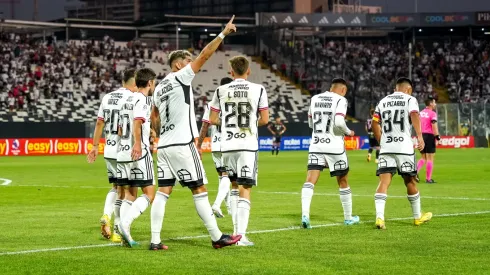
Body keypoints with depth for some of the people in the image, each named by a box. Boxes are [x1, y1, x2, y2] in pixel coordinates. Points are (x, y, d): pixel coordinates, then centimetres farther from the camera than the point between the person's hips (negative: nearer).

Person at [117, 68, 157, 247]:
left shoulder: (128, 100, 21)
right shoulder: (142, 99, -5)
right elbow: (137, 121, -23)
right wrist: (138, 144, -34)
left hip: (122, 152, 9)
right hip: (139, 153, -9)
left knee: (130, 195, 9)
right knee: (149, 193, -6)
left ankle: (126, 236, 2)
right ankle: (125, 223, -24)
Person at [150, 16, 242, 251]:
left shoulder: (159, 88, 17)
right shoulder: (181, 77, -6)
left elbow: (154, 119, 24)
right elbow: (205, 55, -10)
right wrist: (223, 33, -8)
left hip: (164, 146, 8)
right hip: (182, 145, -8)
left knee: (163, 192, 4)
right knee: (199, 190, -2)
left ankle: (155, 240, -2)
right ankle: (217, 237, 3)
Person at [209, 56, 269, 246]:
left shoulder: (221, 91, 3)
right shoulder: (258, 90, -3)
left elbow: (213, 119, 8)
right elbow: (264, 120, 1)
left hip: (227, 145, 3)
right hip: (248, 145, -3)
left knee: (234, 185, 20)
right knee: (245, 189, -2)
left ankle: (237, 230, 19)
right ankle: (241, 236, -10)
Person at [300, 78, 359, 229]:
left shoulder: (315, 99, 11)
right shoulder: (340, 100, -7)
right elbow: (339, 122, -21)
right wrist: (348, 132, -2)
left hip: (316, 146, 3)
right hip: (334, 146, -3)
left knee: (310, 180, -7)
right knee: (342, 181, 13)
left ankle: (305, 214, -27)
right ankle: (348, 218, 25)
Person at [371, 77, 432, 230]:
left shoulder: (383, 101, 16)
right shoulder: (410, 99, 3)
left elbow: (375, 123, 16)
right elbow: (414, 115, -16)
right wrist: (419, 136, -24)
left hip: (386, 148, 3)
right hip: (404, 148, -3)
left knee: (384, 182, -5)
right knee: (410, 181, 11)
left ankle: (379, 217, -22)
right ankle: (418, 216, 25)